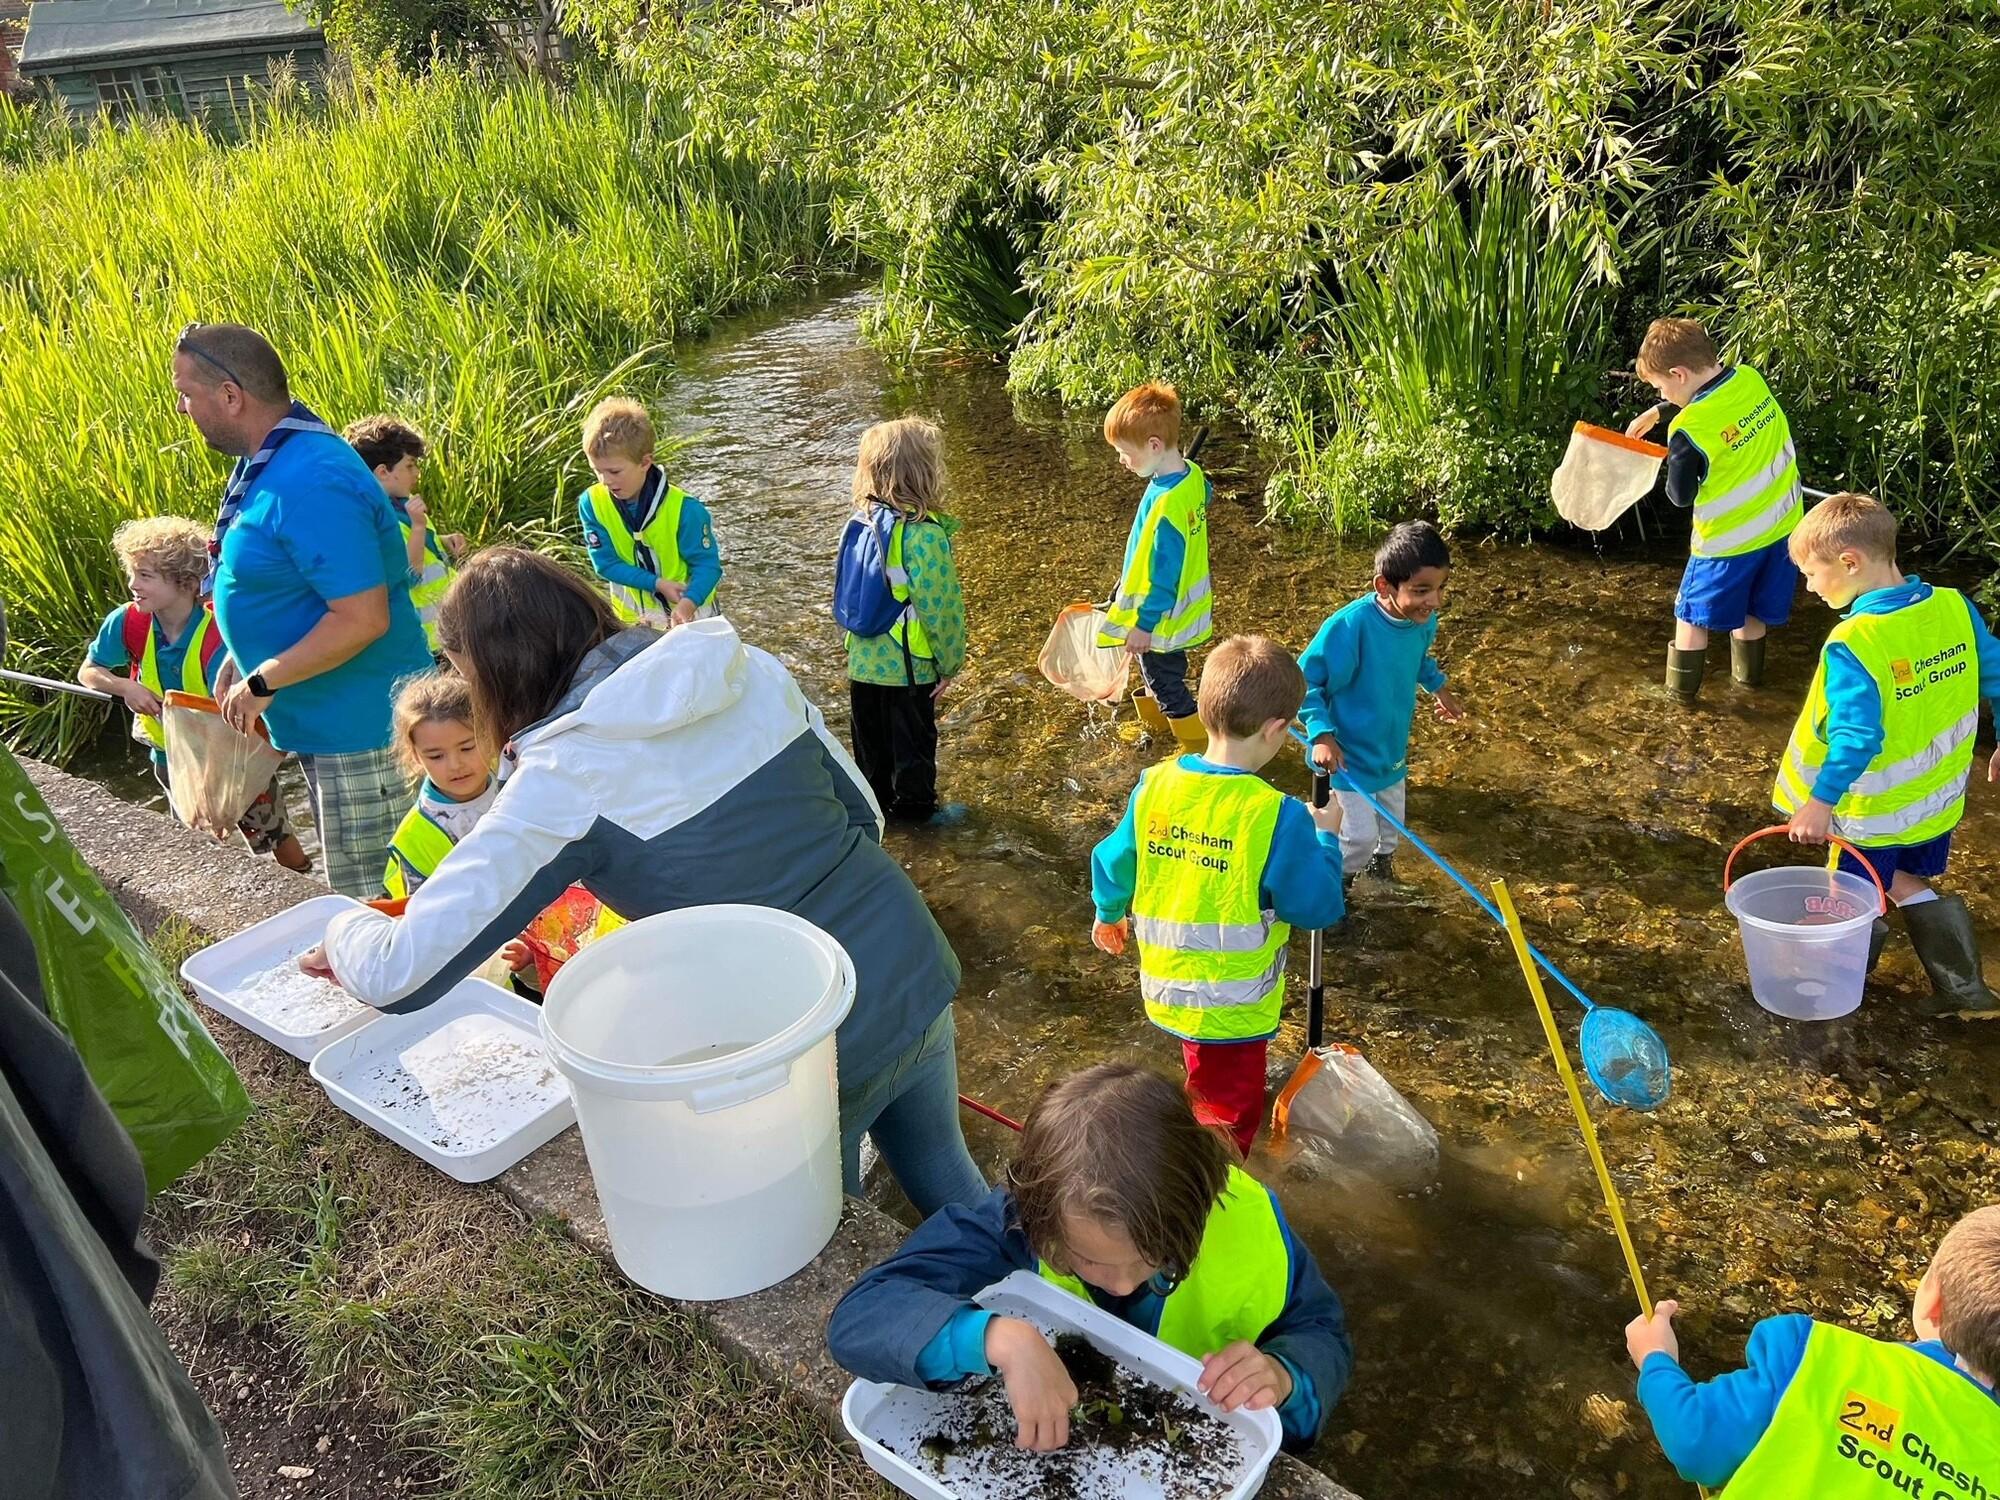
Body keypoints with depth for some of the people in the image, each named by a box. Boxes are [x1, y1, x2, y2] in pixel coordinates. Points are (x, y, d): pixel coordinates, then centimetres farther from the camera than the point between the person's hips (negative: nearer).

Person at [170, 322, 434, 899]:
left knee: (372, 901, 2)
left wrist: (263, 683, -19)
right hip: (324, 718, 10)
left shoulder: (310, 485, -26)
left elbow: (362, 618, -29)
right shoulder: (269, 462, 6)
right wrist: (239, 661, 11)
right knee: (355, 884, 22)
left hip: (359, 723, -10)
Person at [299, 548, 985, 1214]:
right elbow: (861, 812, 8)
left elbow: (399, 975, -13)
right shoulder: (748, 668, -1)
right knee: (941, 1174, 30)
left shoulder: (562, 780, -15)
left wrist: (345, 932, 9)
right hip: (919, 969, 6)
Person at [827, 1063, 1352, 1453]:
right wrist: (1002, 1338, -44)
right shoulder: (1012, 1222, -25)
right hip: (1042, 1452, -1)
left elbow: (1322, 1335, -5)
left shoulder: (1247, 1222, -20)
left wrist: (1282, 1376, -26)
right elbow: (860, 1316, -31)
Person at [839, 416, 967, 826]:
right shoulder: (924, 534, -24)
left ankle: (877, 801, 36)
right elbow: (940, 606, -21)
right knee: (913, 736, 12)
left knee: (871, 736, 20)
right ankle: (914, 806, 27)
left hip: (864, 660, 7)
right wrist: (950, 662, -9)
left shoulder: (861, 521, -2)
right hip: (909, 664, -6)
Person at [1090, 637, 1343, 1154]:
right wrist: (1326, 838, 1)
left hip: (1168, 988, 7)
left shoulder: (1154, 786, -11)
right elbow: (1319, 907, -16)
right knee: (1229, 1116, 13)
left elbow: (1112, 862, 2)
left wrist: (1109, 913, 23)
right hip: (1231, 1006, -6)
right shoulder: (1277, 816, -26)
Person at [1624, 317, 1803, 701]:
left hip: (1728, 538, -6)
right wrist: (1655, 412, 20)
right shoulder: (1750, 379, -8)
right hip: (1782, 523, 6)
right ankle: (1748, 671, 41)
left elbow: (1680, 496, -12)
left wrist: (1675, 463, 5)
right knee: (1752, 610, 25)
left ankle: (1682, 685, 25)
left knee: (1693, 613, 15)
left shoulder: (1689, 429, -26)